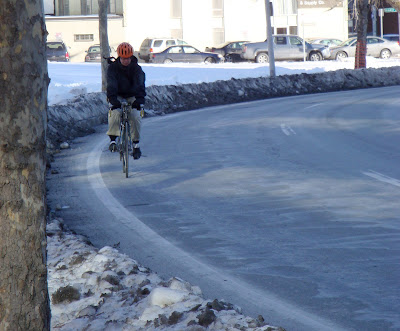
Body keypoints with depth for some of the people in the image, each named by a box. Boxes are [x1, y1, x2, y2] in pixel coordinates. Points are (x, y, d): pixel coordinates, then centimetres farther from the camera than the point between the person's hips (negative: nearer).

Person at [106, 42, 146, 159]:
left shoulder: (136, 68, -12)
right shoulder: (113, 67, -13)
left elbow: (139, 83, -27)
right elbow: (111, 84, -27)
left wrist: (140, 98, -45)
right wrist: (113, 98, -44)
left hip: (132, 97, 1)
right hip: (118, 96, 0)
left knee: (135, 116, -21)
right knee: (115, 113, -30)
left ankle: (136, 143, -5)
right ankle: (112, 139, -19)